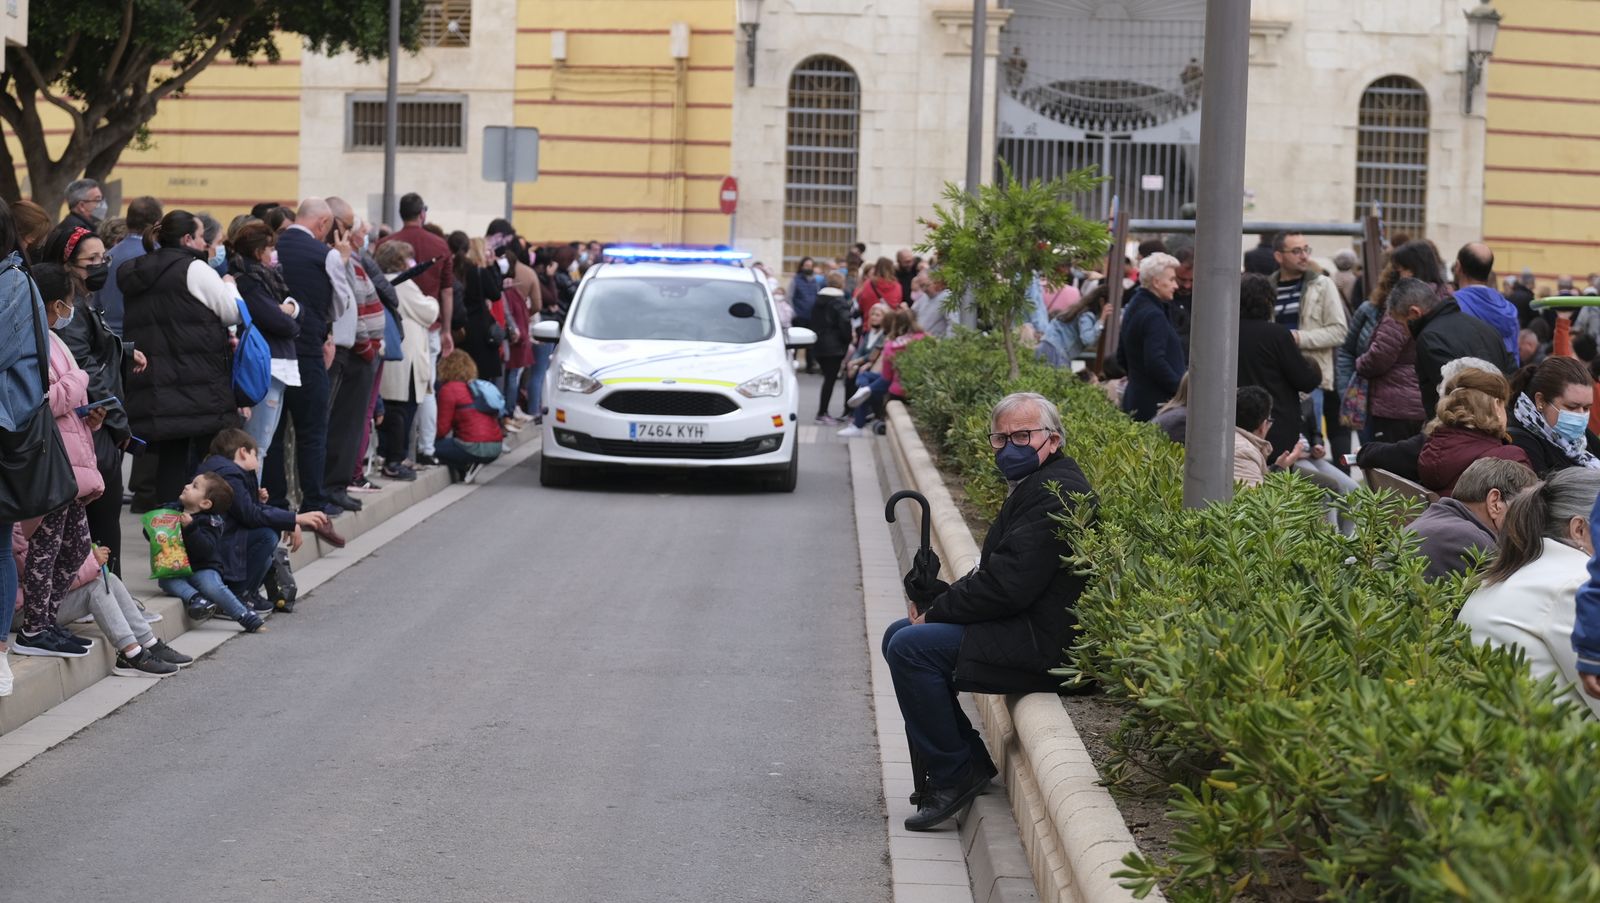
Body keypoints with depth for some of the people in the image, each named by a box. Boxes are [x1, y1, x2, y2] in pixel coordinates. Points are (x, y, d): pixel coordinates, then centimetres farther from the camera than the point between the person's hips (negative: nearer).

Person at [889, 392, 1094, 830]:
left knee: (912, 646, -20)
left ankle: (953, 774, -9)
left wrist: (936, 610, -13)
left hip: (1043, 640, -12)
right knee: (899, 636, 13)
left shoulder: (1054, 494, -18)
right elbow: (992, 574, 18)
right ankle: (970, 759, 13)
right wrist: (938, 597, 0)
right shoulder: (1032, 486, 17)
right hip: (1027, 628, 12)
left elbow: (1009, 585, -25)